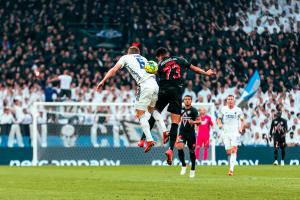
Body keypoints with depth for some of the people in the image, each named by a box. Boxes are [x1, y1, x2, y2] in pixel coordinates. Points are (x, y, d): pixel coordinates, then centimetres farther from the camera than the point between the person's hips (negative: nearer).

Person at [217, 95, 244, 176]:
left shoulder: (238, 110, 2)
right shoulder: (223, 109, 7)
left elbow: (242, 120, 12)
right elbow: (219, 118, 16)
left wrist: (241, 128, -5)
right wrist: (219, 124, -5)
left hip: (235, 132, -3)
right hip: (226, 133, 3)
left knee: (233, 150, -17)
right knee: (228, 152, 2)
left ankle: (231, 169, -24)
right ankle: (231, 168, 18)